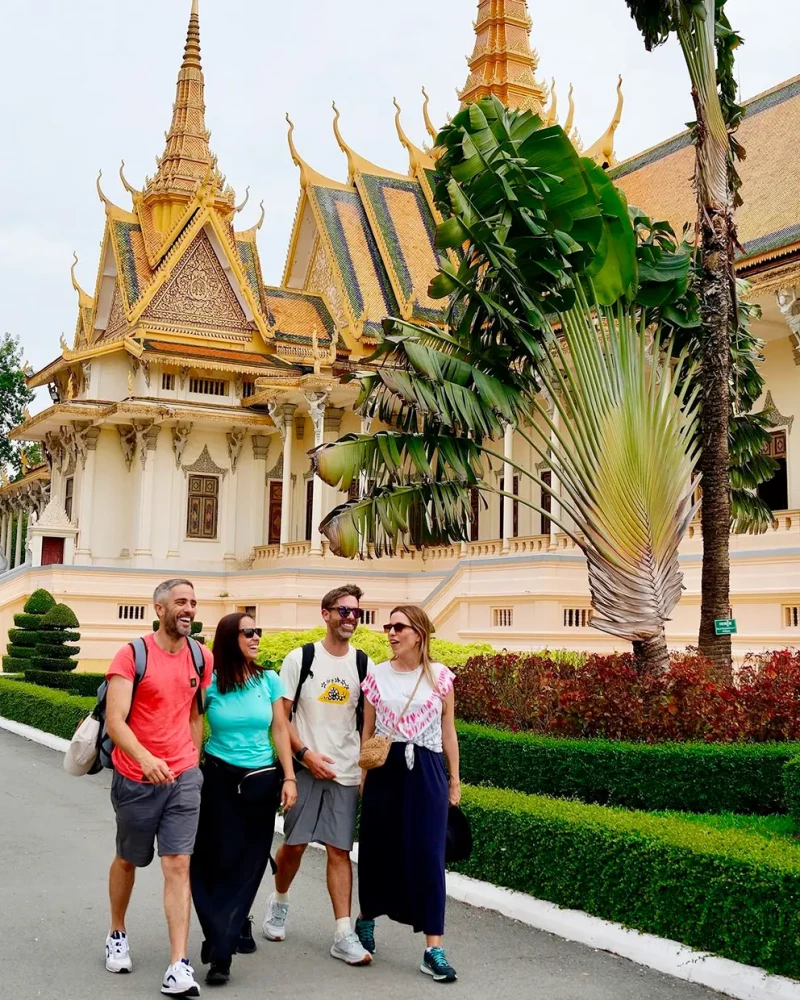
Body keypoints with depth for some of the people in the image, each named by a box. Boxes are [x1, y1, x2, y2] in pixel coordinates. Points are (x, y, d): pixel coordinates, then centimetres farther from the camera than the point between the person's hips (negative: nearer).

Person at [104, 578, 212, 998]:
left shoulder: (201, 658, 1)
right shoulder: (132, 656, -13)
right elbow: (115, 720, -21)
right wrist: (145, 758, -36)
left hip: (183, 778, 2)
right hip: (136, 779, -2)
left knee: (178, 865, -6)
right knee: (128, 859, 18)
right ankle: (117, 934, 42)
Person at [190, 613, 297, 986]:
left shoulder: (269, 680, -1)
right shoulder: (210, 683, -7)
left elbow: (280, 731, 3)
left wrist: (289, 778, -1)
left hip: (261, 780, 2)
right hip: (218, 779, -2)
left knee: (248, 862, 3)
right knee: (217, 860, -2)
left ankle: (221, 947, 13)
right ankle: (234, 928, 16)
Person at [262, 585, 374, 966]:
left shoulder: (363, 664, 4)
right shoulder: (301, 658, -4)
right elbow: (280, 716, -3)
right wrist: (306, 753, -13)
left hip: (346, 773, 2)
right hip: (305, 767, -2)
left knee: (340, 849, 0)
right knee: (294, 844, 5)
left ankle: (344, 935, 2)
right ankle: (279, 900, 33)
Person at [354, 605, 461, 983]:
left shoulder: (440, 676, 1)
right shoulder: (376, 675, 3)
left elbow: (448, 730, 7)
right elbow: (367, 729, 9)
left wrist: (455, 779, 6)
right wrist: (361, 775, 7)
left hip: (427, 771, -1)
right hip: (385, 770, 1)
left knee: (428, 854, -4)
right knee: (378, 849, 10)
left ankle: (433, 949, -1)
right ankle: (366, 919, 36)